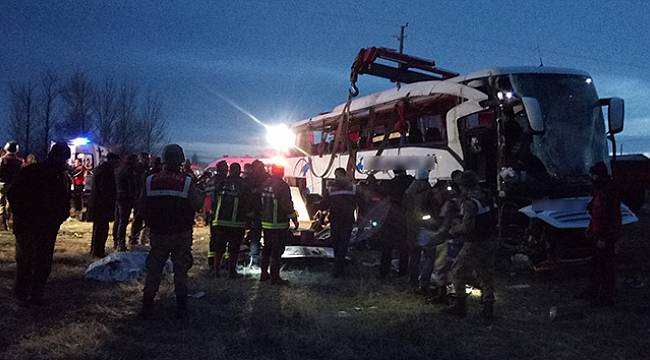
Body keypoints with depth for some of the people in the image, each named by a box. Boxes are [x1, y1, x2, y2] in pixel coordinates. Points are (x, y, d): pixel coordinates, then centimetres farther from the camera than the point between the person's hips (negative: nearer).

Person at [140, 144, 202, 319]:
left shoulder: (151, 181, -6)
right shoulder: (187, 182, -12)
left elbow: (142, 206, -2)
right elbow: (197, 205, -13)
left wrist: (151, 223, 14)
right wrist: (199, 193, 6)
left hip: (158, 234, 2)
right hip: (182, 234, -1)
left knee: (154, 269, 11)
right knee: (180, 269, 9)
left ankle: (147, 306, 14)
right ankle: (181, 307, 13)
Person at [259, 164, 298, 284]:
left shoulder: (265, 184, 5)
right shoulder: (282, 186, -17)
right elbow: (287, 205, -17)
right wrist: (294, 219, -7)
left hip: (265, 222, 7)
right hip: (279, 224, -7)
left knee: (266, 248, 17)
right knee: (277, 251, -2)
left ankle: (264, 273, 24)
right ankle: (275, 277, 1)